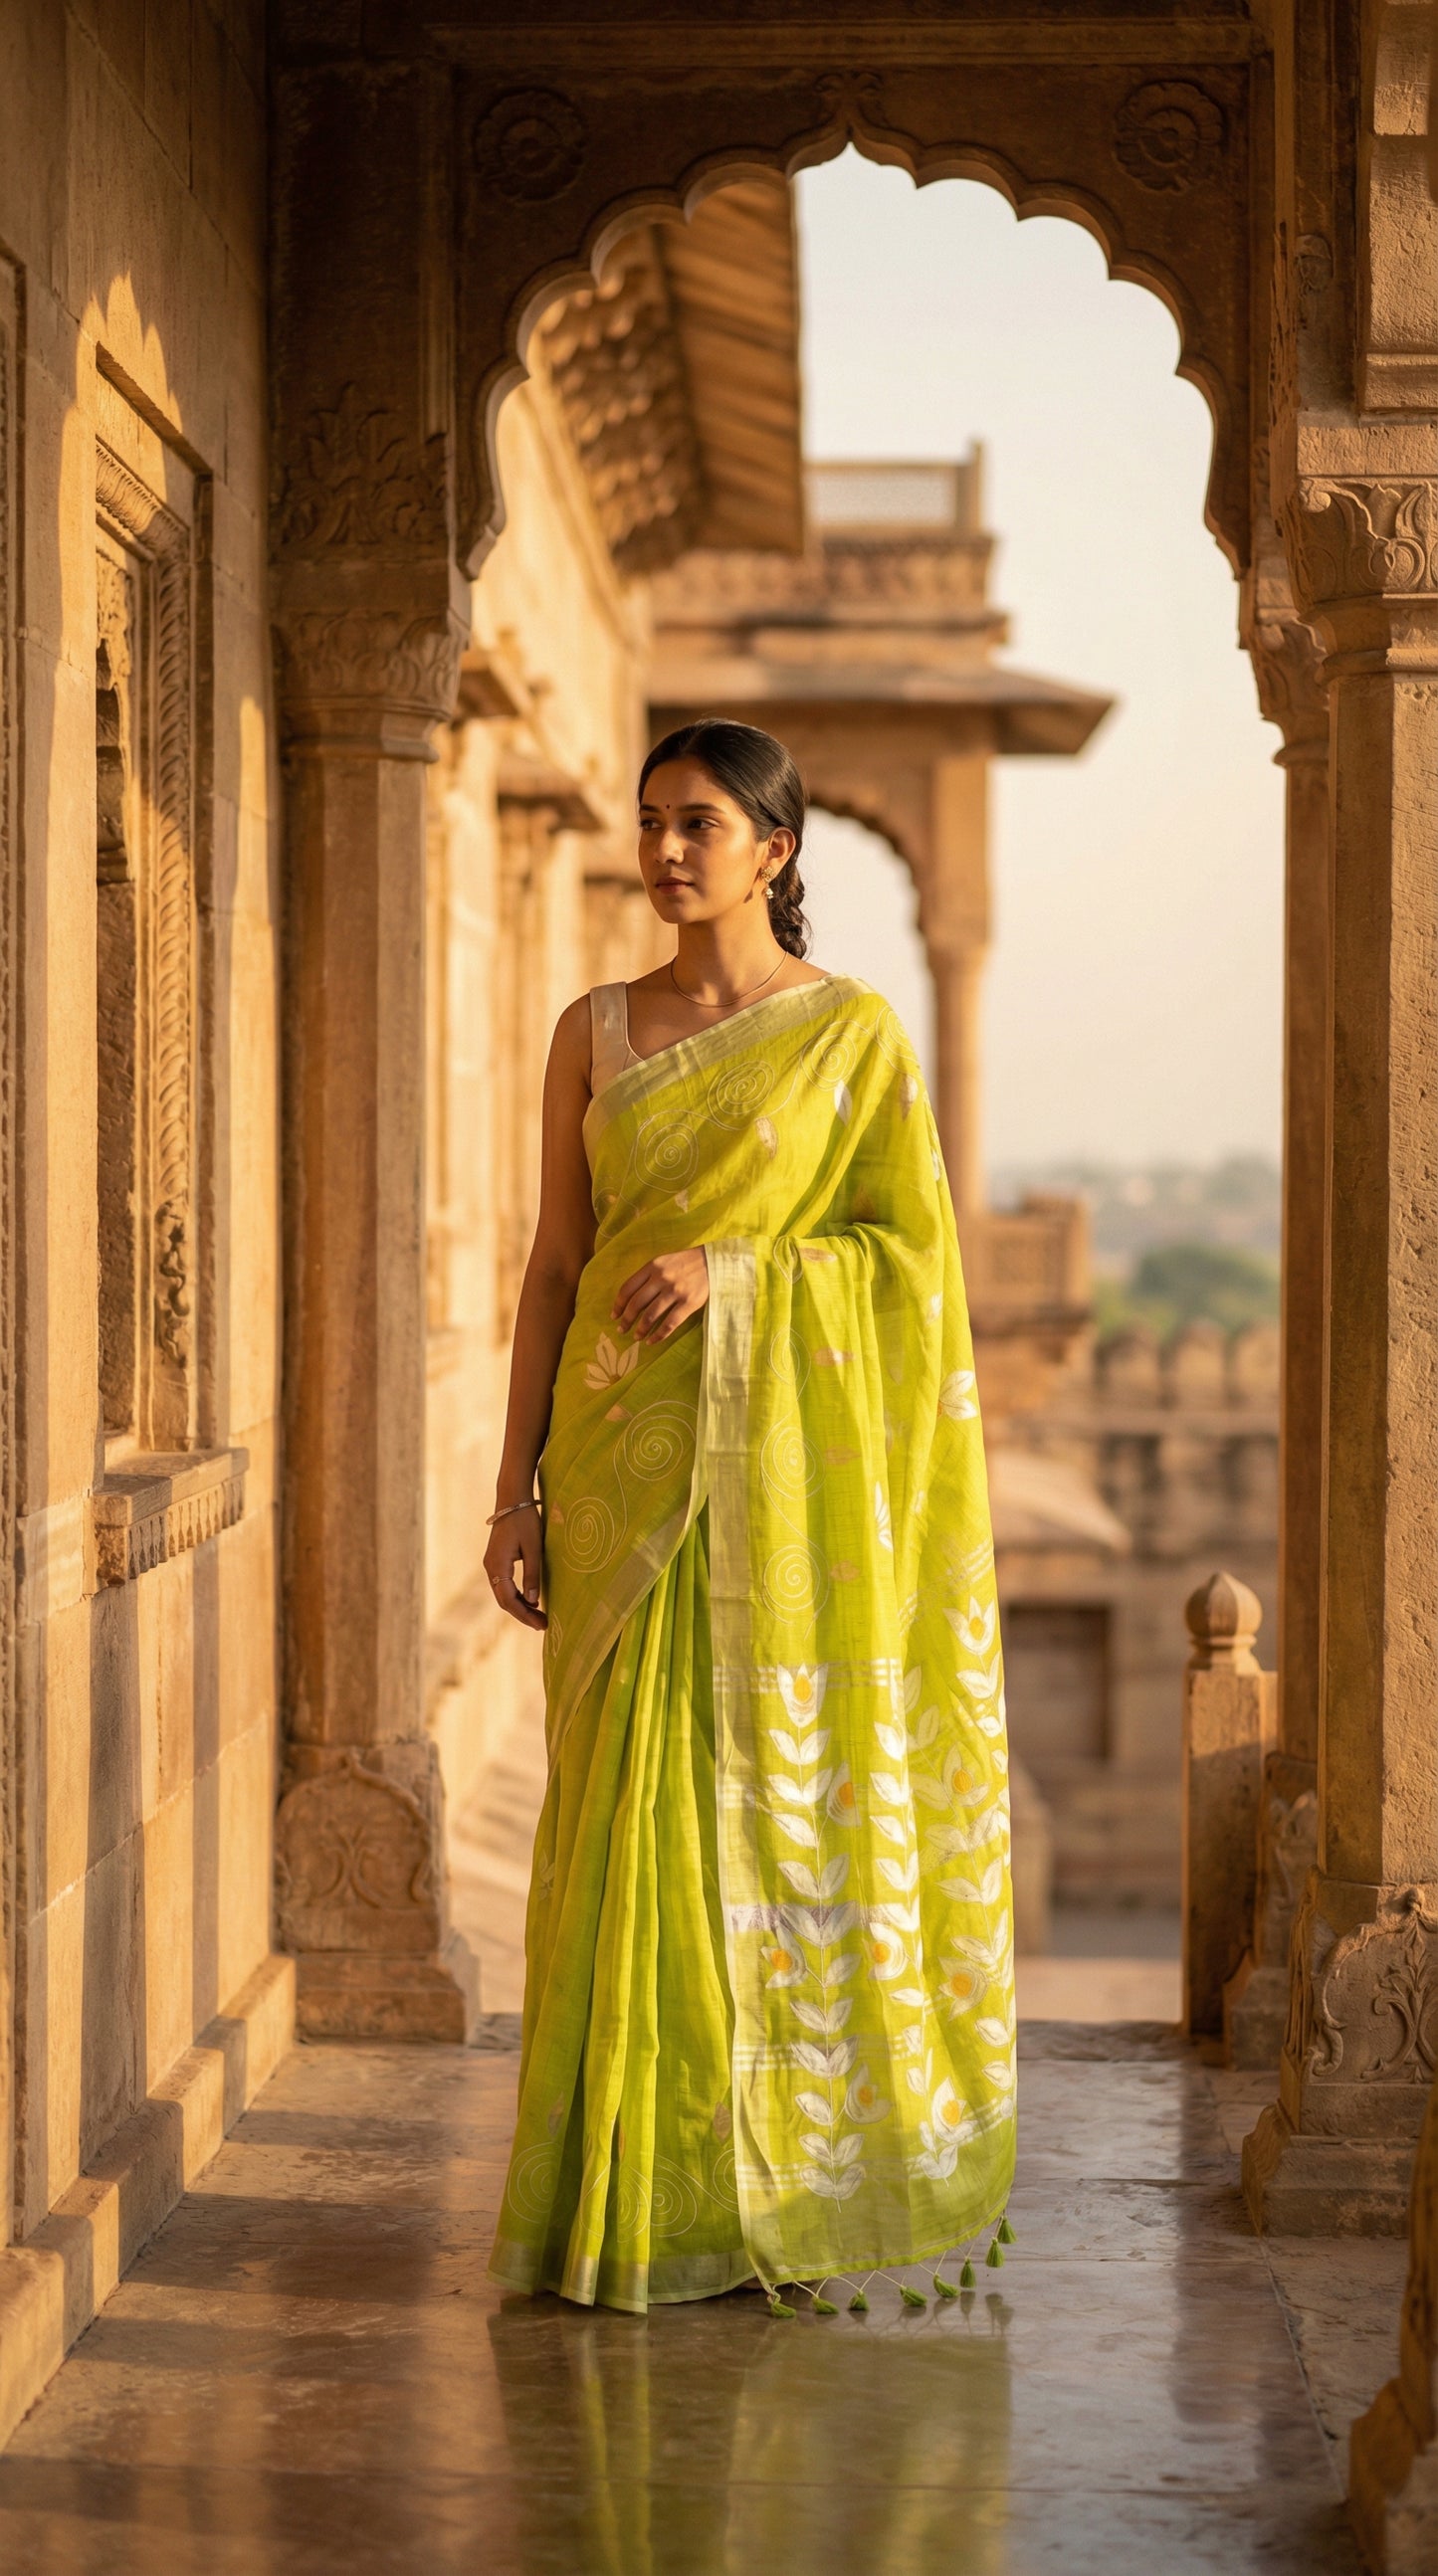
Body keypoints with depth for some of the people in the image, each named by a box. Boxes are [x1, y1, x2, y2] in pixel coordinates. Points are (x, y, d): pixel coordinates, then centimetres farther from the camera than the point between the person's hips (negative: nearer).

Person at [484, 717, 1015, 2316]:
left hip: (790, 1458, -3)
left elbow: (916, 1244, -2)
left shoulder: (852, 1027, 1)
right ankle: (641, 2180, 10)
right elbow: (556, 1263, 8)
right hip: (627, 1455, 3)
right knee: (636, 1801, 2)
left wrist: (734, 1268, -15)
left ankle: (800, 2168, 11)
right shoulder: (596, 1030, 9)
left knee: (789, 1791, -1)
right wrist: (515, 1490, 3)